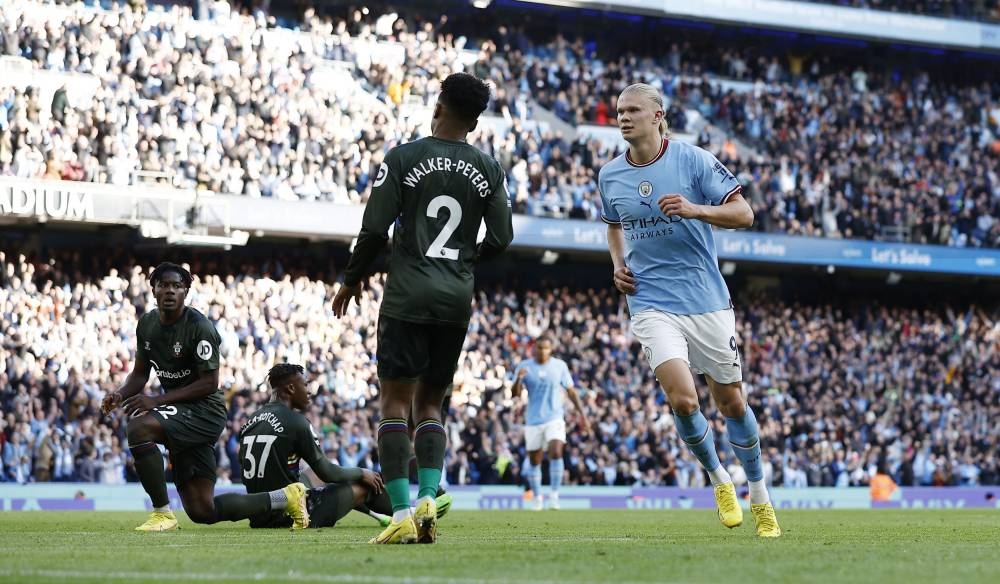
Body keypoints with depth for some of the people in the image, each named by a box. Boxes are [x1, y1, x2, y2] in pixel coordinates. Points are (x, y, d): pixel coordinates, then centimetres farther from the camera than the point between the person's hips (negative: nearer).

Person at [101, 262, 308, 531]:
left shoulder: (199, 327, -17)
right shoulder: (147, 323, 6)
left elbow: (209, 383, -18)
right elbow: (140, 373, 16)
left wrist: (157, 400, -23)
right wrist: (120, 395, -6)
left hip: (204, 410, -8)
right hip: (180, 413, 8)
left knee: (138, 428, -32)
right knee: (202, 511, 6)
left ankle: (163, 513, -22)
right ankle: (285, 498, 22)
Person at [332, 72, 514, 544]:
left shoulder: (403, 159, -5)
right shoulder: (488, 170, 6)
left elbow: (374, 231, -6)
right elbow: (501, 239, 8)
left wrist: (352, 279, 9)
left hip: (408, 297, -4)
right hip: (457, 301, 4)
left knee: (395, 402, -1)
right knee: (430, 404, 14)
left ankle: (401, 514, -12)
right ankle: (428, 498, -8)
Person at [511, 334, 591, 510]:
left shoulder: (560, 366, 1)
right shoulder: (524, 367, -1)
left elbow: (571, 391, 8)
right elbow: (515, 394, -7)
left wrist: (582, 415, 4)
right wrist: (519, 379, -28)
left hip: (554, 418, -1)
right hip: (533, 421, 1)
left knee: (556, 453, -22)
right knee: (534, 461, 6)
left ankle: (554, 495, -16)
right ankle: (537, 498, 22)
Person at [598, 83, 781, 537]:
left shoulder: (693, 160, -7)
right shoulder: (609, 176, 5)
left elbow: (743, 213, -8)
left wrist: (695, 209, -25)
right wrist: (618, 265, 6)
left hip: (707, 301, -1)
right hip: (652, 305, 1)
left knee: (731, 402, 7)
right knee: (683, 401, -18)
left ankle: (758, 495, 28)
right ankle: (718, 479, 9)